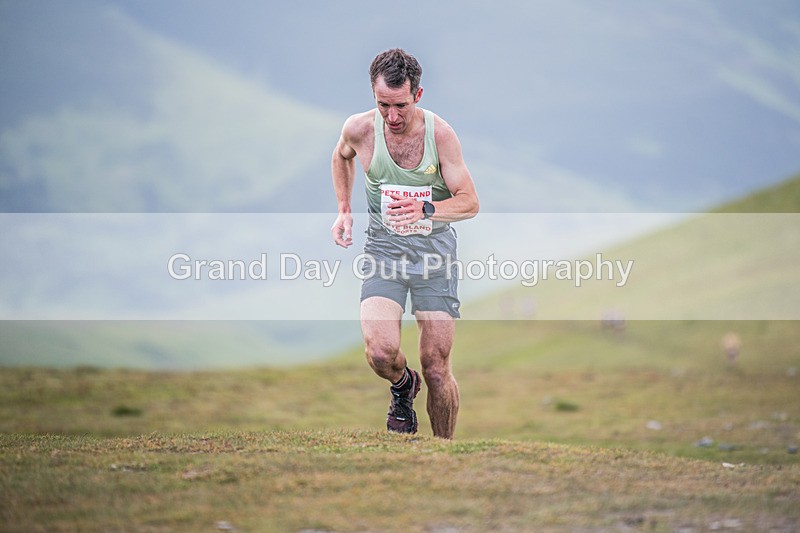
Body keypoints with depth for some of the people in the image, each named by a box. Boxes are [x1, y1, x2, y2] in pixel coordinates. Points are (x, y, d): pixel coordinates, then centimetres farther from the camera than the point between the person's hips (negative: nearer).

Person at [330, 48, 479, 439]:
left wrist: (425, 210, -28)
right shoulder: (359, 129, -8)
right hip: (383, 247, 1)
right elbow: (341, 157, 18)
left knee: (436, 366, -4)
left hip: (434, 246, -1)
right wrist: (344, 211, 10)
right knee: (380, 353, -21)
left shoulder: (440, 134, -13)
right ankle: (402, 386, 15)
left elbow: (469, 202, -10)